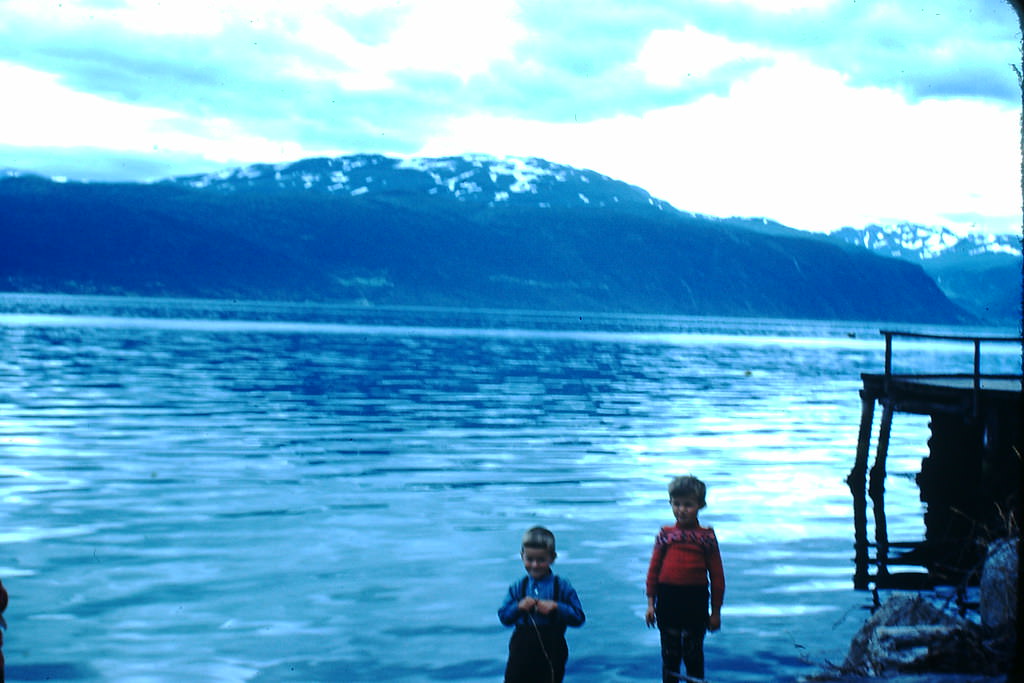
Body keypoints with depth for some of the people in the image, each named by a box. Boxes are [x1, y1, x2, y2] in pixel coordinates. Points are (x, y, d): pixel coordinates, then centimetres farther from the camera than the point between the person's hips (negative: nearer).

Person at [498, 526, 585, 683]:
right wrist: (519, 607, -16)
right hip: (522, 649, 2)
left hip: (551, 652, -2)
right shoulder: (518, 588, 4)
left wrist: (556, 607, -20)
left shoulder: (562, 586, -4)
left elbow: (579, 617, -7)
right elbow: (503, 616, 2)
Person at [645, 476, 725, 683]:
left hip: (696, 603, -1)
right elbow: (653, 570, 5)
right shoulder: (665, 535, 1)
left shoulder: (707, 537, -3)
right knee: (670, 654, 10)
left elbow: (717, 575, 0)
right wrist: (651, 603, 2)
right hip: (668, 601, 1)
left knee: (693, 654, 9)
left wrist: (716, 611, 0)